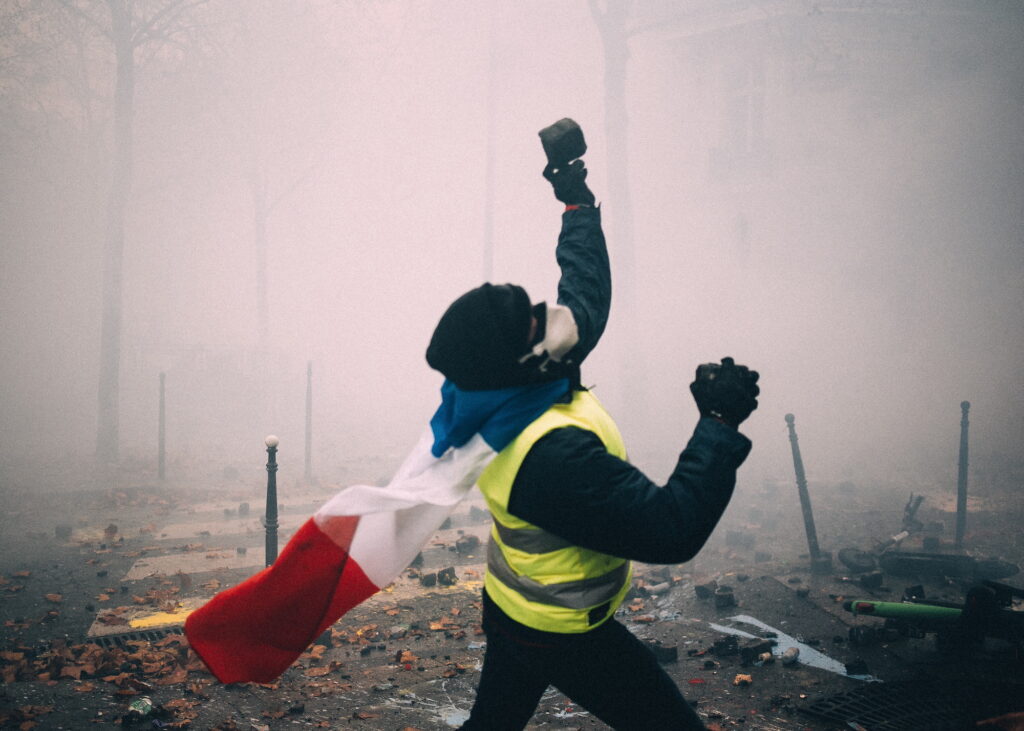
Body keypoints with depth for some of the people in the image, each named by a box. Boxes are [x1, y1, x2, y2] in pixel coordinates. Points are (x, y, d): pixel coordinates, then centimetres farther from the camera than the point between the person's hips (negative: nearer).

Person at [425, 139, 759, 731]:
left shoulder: (509, 394, -10)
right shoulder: (555, 455, -38)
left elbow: (586, 299, 7)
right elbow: (672, 531, -36)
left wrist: (579, 205, 16)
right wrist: (719, 424, -33)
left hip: (510, 607, 9)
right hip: (565, 636, -9)